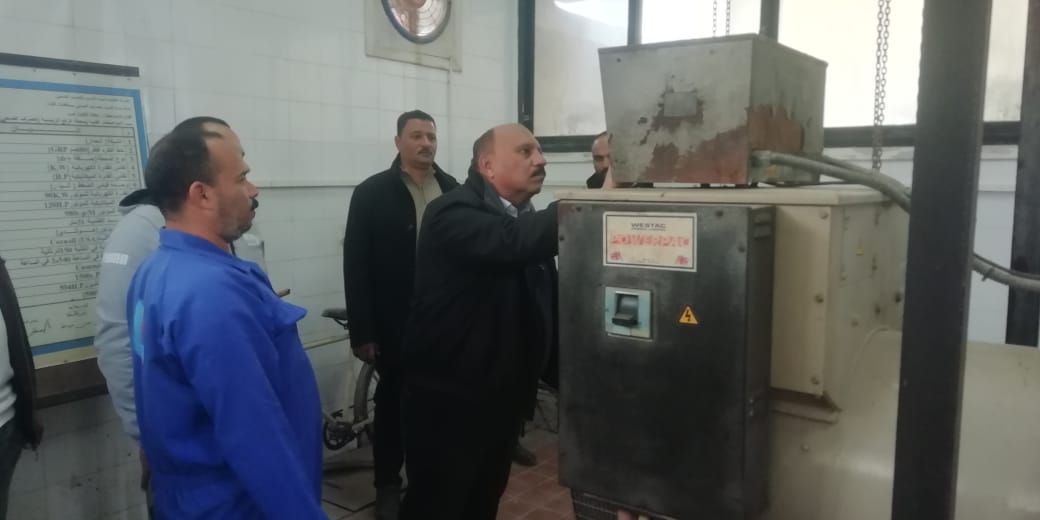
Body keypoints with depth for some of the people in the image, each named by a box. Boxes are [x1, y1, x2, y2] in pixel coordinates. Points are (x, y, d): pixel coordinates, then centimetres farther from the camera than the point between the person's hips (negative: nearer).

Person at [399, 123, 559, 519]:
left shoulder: (528, 221, 9)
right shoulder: (455, 213, -18)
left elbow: (546, 302, 10)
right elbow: (511, 242, -39)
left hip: (503, 397, 8)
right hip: (448, 400, -8)